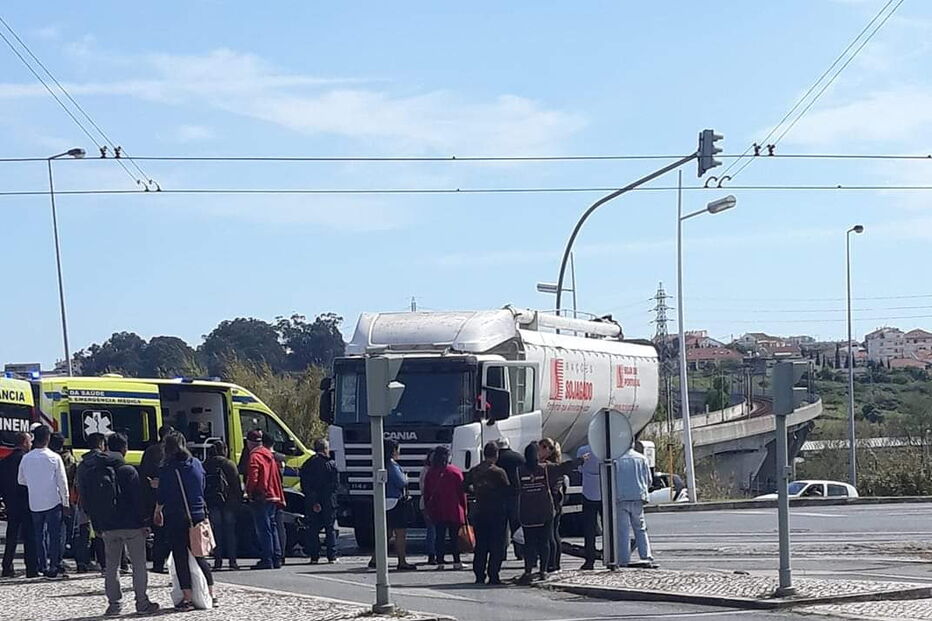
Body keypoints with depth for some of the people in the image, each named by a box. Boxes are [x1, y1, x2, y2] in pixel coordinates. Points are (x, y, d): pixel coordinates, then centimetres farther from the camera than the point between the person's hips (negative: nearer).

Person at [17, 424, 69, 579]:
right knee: (54, 535, 1)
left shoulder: (26, 459, -1)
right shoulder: (54, 458, -10)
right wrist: (65, 502, 1)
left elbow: (21, 480, 11)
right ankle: (53, 568, -3)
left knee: (39, 535, 14)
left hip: (35, 503, 3)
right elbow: (62, 482, -7)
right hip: (53, 502, -3)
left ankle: (42, 565, 17)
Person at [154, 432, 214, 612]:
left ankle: (187, 598, -2)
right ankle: (212, 595, 16)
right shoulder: (197, 464, 6)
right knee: (200, 557, 15)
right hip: (198, 515, 5)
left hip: (175, 518, -5)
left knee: (180, 559, 0)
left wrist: (157, 512, 9)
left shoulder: (167, 469, -10)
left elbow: (162, 495, -8)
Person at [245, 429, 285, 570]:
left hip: (260, 498, -8)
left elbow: (252, 478, -19)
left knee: (263, 529, -7)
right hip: (273, 496, 8)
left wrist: (249, 492, -4)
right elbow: (277, 478, 22)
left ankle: (267, 560, -9)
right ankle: (276, 559, 15)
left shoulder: (255, 456, -11)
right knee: (272, 527, 13)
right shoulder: (269, 455, 16)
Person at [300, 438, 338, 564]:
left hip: (311, 504, 2)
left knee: (313, 530, 7)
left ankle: (314, 557, 3)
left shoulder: (307, 465, 1)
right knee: (330, 529, 6)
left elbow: (304, 487, -3)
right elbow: (336, 483, -6)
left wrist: (313, 502, -5)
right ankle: (331, 556, 3)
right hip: (328, 502, -2)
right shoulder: (331, 464, -5)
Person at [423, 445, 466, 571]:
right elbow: (462, 492, -5)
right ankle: (456, 562, 4)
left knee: (440, 536, 5)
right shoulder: (456, 472, -6)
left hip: (436, 510, 2)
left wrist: (428, 507, 15)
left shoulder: (430, 472, 2)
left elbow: (426, 492, 7)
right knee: (454, 536, 4)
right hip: (454, 510, -2)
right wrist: (464, 508, 1)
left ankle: (440, 562, 1)